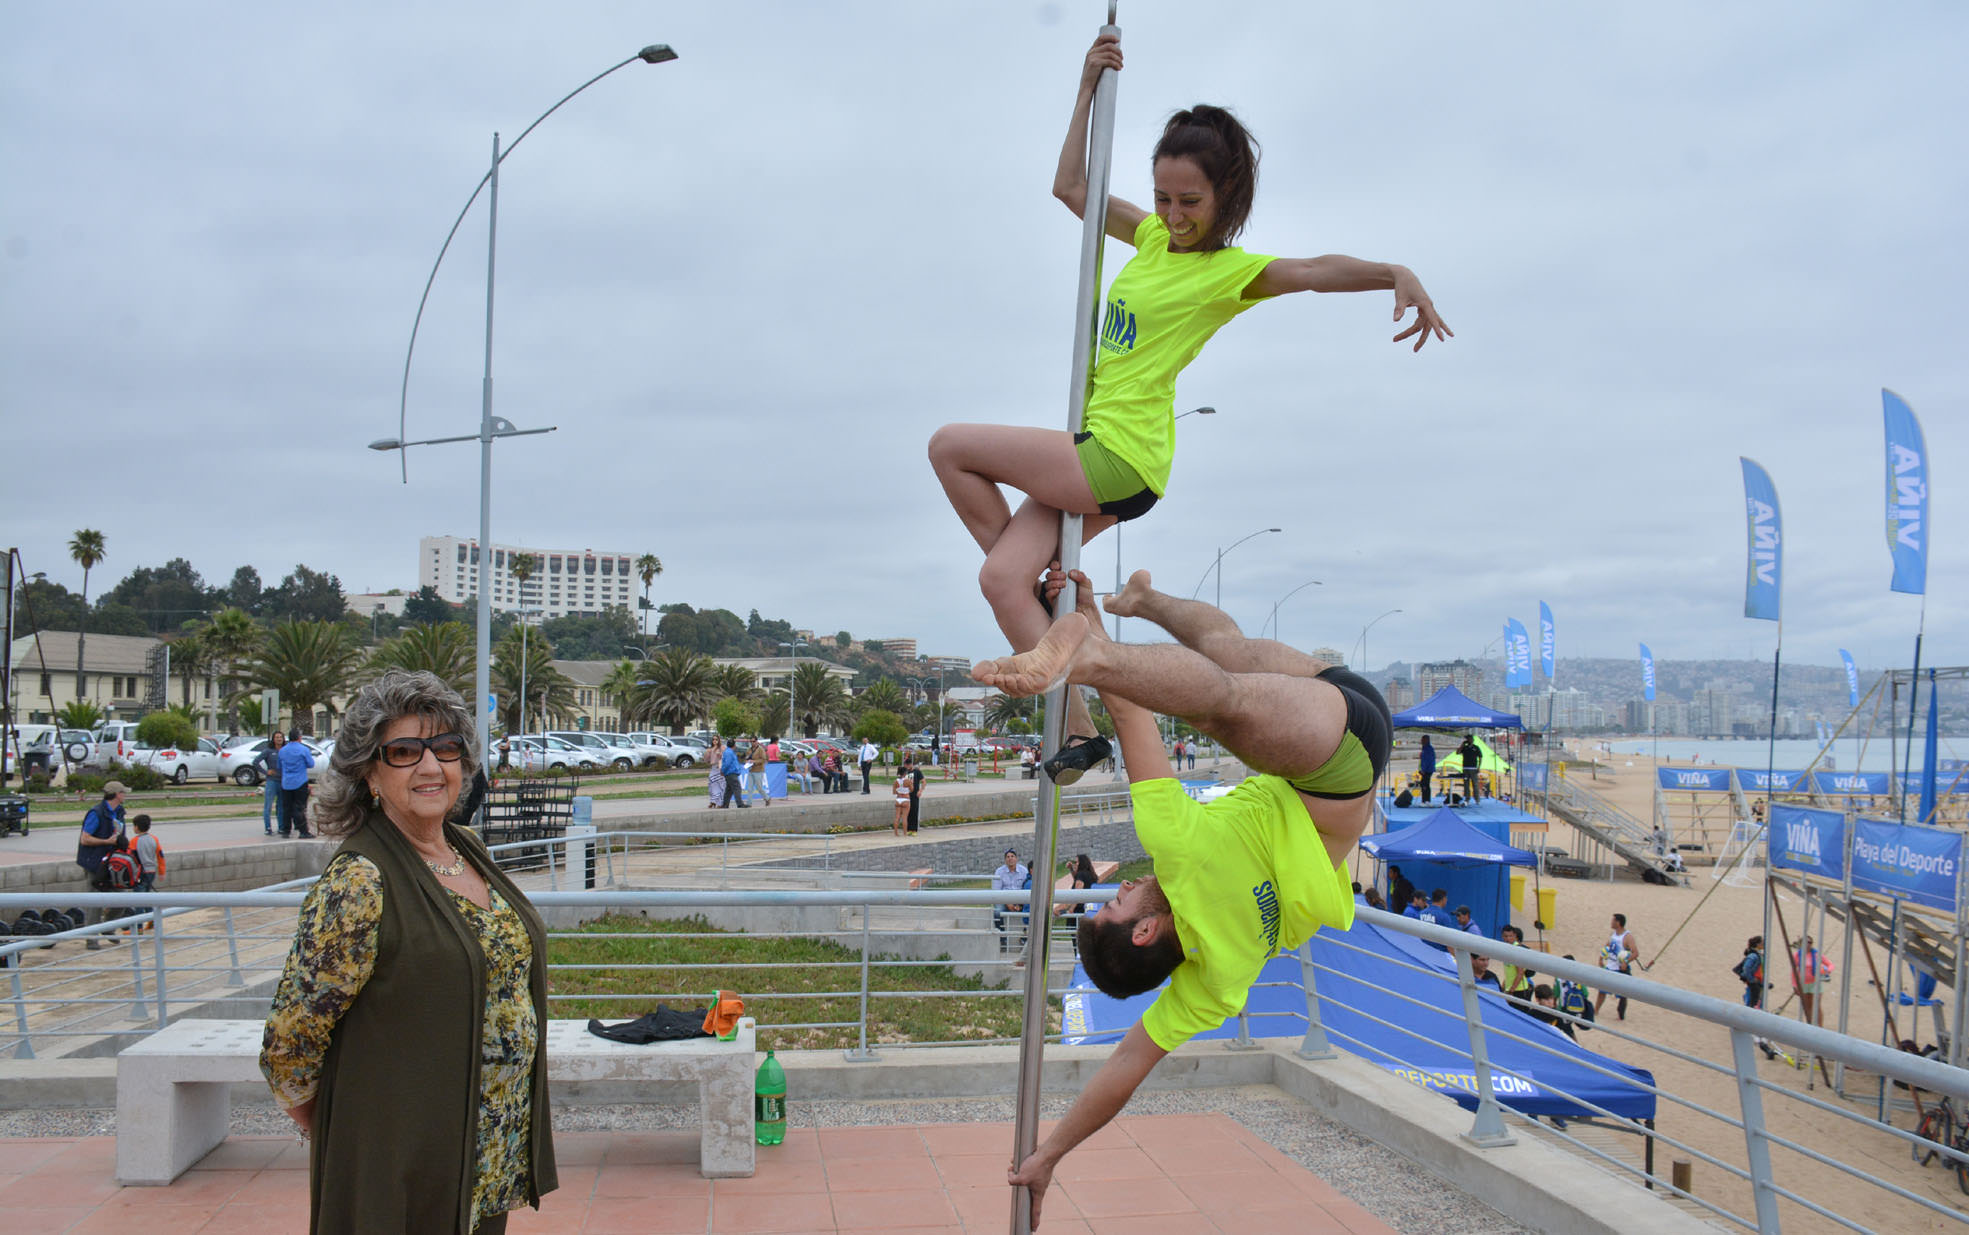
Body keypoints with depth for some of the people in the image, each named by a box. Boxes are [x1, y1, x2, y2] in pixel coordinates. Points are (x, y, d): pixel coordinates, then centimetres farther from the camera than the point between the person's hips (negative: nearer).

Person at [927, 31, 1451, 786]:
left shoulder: (1230, 271, -10)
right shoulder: (1153, 237, 11)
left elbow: (1318, 270, -28)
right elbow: (1071, 187, 21)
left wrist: (1397, 273, -46)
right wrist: (1089, 88, 15)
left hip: (1120, 461, -8)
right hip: (1102, 457, 8)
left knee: (950, 445, -8)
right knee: (1001, 579, -3)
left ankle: (1042, 586, 5)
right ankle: (1079, 731, 2)